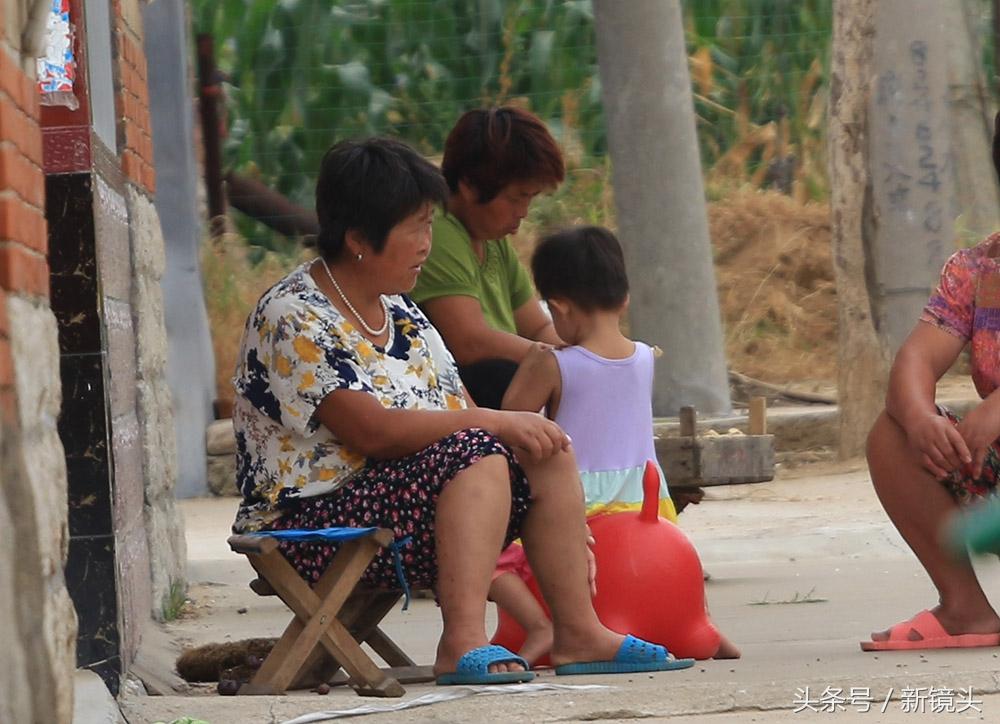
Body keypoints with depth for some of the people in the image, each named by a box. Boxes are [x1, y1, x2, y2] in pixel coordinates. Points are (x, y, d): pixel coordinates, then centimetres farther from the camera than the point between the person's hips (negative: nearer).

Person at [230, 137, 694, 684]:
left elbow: (454, 415, 12)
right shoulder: (295, 318, -16)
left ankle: (578, 631, -6)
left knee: (545, 454, -3)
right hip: (310, 522, -9)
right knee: (477, 455, -29)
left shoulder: (396, 308, 14)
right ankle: (463, 643, -39)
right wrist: (495, 423, -19)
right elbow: (371, 431, -25)